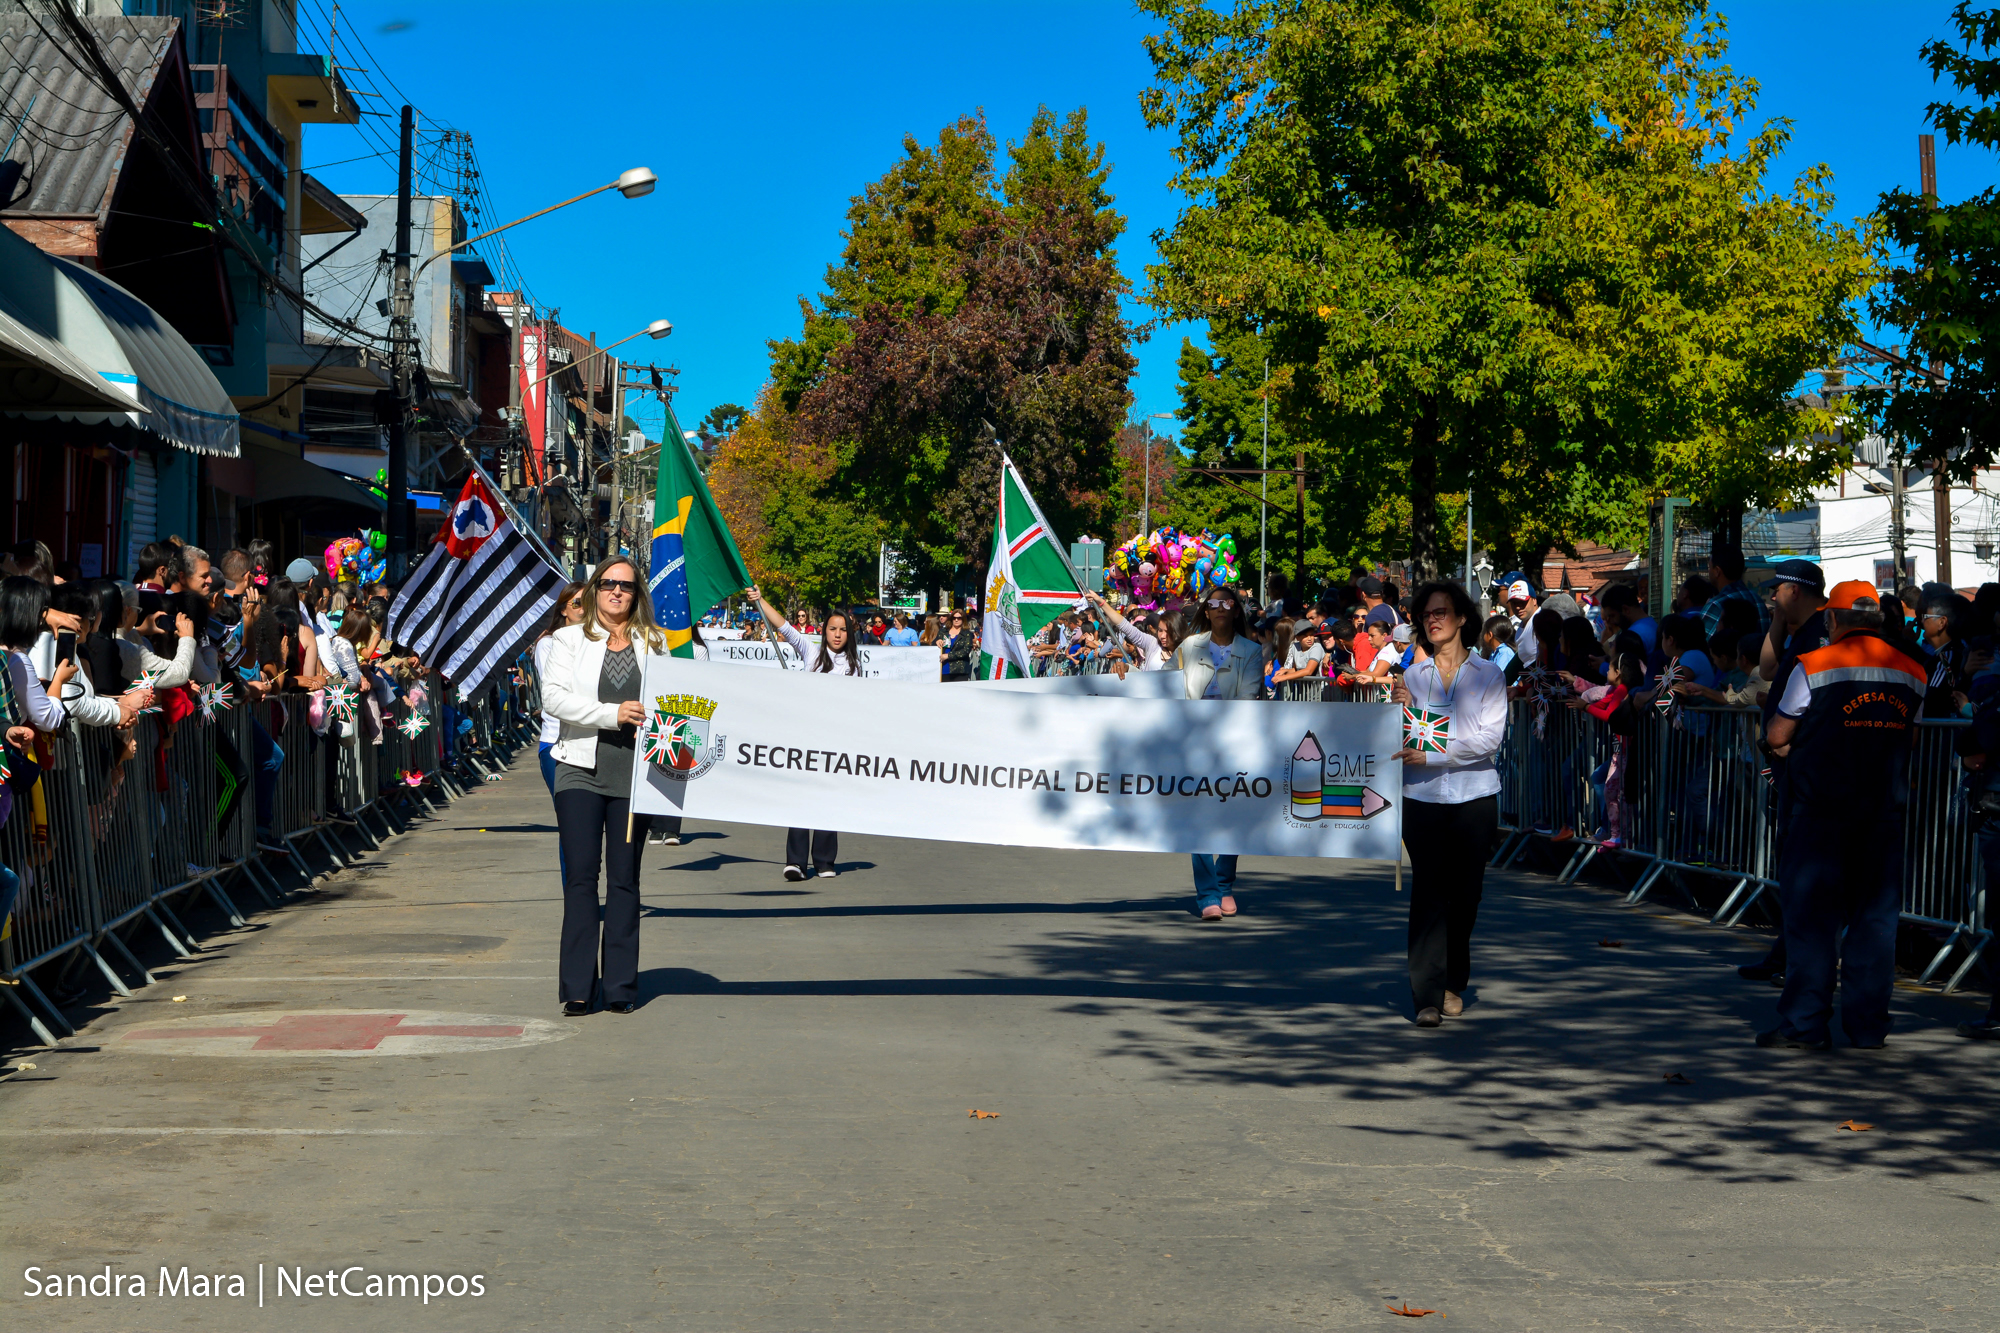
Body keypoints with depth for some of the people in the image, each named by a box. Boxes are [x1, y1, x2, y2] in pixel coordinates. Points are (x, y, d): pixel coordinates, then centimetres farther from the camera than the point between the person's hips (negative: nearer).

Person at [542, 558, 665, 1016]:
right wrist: (612, 714, -15)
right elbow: (553, 696, -5)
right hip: (582, 768, -1)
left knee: (624, 880, 3)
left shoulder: (654, 643, 14)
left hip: (633, 771, 2)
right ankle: (577, 987, -2)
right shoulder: (569, 639, 9)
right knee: (580, 877, -5)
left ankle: (621, 987, 7)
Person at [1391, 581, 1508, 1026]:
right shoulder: (1412, 676, 10)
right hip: (1421, 798, 0)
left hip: (1473, 796, 0)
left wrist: (1431, 756, -16)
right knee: (1427, 891, -8)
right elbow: (1401, 744, 10)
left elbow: (1489, 739, -8)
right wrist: (1400, 709, -9)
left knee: (1464, 892, 6)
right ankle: (1427, 996, -11)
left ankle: (1454, 985, 22)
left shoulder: (1488, 674, 4)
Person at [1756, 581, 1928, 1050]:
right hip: (1885, 812, 4)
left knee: (1811, 914, 1)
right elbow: (1908, 738, 16)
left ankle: (1806, 1024, 2)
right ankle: (1867, 1024, 10)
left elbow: (1777, 737, -3)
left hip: (1821, 808, -4)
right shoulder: (1912, 673, 6)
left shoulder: (1814, 667, -8)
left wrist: (1788, 742, 18)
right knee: (1875, 915, 8)